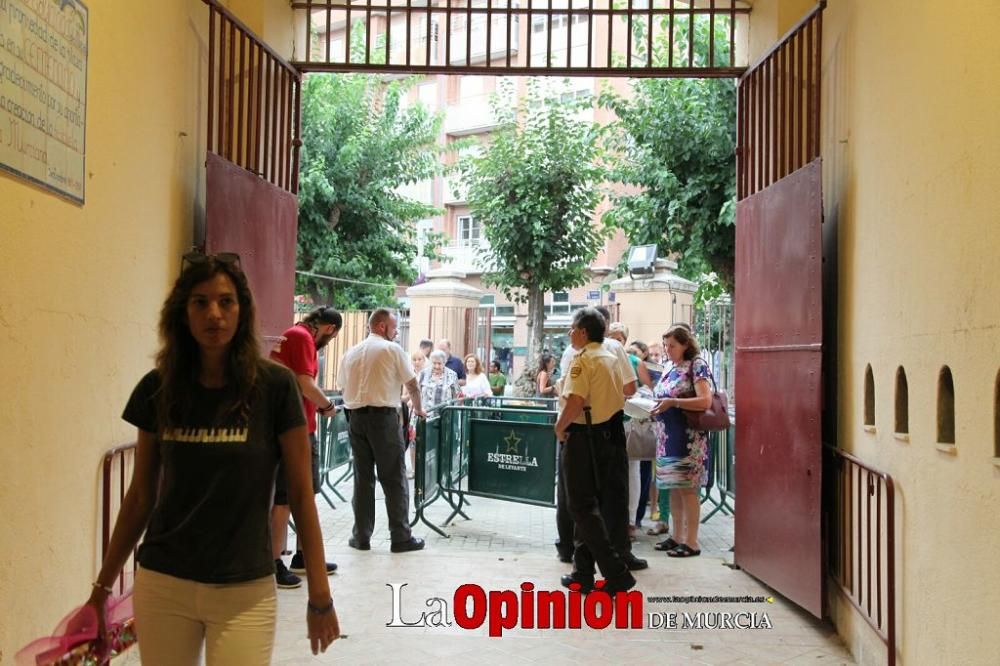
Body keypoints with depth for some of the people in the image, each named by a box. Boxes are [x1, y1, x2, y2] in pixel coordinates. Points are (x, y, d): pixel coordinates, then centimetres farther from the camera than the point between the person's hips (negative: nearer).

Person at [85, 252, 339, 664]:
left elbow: (301, 493, -6)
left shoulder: (275, 386, -10)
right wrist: (103, 586, 11)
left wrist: (319, 595, -5)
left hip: (245, 592, -2)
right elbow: (141, 495, 8)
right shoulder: (157, 389, -1)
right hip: (161, 586, 3)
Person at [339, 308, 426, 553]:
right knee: (394, 478, 1)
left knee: (362, 477, 10)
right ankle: (400, 537, 4)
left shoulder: (351, 352, 12)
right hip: (383, 416, -5)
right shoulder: (392, 349, -2)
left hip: (355, 416, 5)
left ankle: (361, 536, 12)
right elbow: (412, 384, 2)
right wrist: (418, 409, 18)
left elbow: (342, 384, 13)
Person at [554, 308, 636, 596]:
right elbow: (620, 399, 17)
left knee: (582, 507, -1)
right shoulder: (611, 358, 12)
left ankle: (617, 573, -6)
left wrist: (560, 427, -11)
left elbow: (575, 402, -24)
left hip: (584, 438, -8)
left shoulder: (583, 359, -14)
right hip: (610, 436, 8)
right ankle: (583, 574, 19)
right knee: (591, 505, 14)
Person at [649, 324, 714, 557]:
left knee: (687, 488, -5)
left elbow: (705, 401, -17)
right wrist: (653, 407, 2)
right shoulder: (670, 368, 14)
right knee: (673, 488, 11)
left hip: (688, 438, -7)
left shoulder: (697, 366, -8)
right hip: (667, 437, 8)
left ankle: (691, 542, 1)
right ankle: (676, 536, 20)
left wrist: (672, 402, -23)